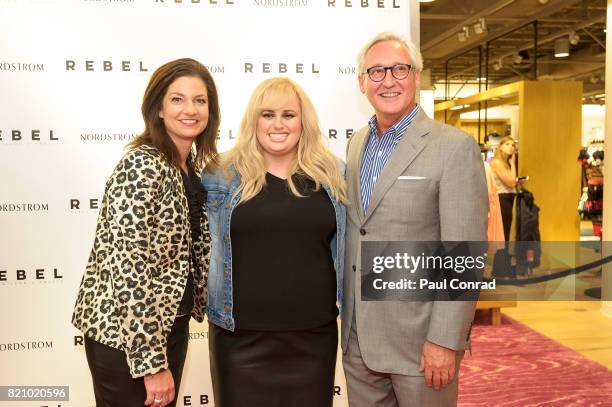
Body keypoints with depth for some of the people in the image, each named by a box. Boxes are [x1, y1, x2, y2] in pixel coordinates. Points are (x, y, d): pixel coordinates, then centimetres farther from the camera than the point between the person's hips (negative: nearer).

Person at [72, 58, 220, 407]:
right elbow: (128, 267, -24)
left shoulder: (191, 167, 5)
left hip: (169, 325, 8)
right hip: (126, 335, -8)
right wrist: (152, 362, -22)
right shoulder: (143, 166, -19)